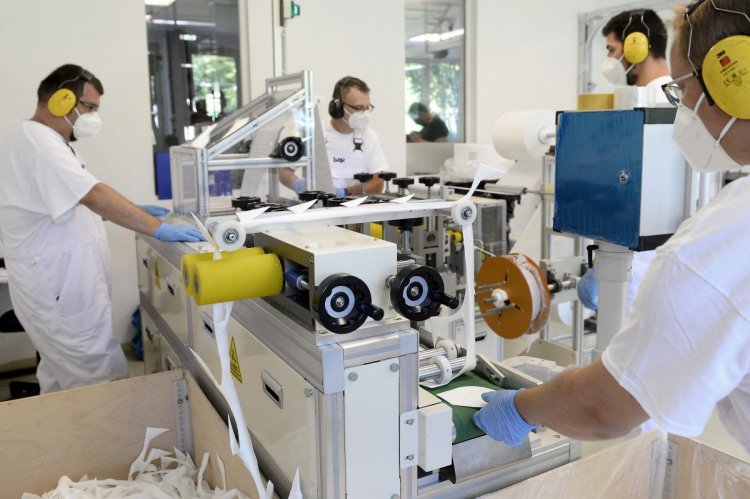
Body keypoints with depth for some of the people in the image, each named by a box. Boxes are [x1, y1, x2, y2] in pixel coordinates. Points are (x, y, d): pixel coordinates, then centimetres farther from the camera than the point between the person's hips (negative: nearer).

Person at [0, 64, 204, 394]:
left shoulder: (36, 140, 17)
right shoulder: (38, 141, -19)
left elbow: (59, 201, 23)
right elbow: (94, 195, -30)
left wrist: (132, 214, 13)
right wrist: (159, 229, -30)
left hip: (58, 284, 11)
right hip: (62, 290, -11)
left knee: (62, 377, 21)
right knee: (104, 384, -5)